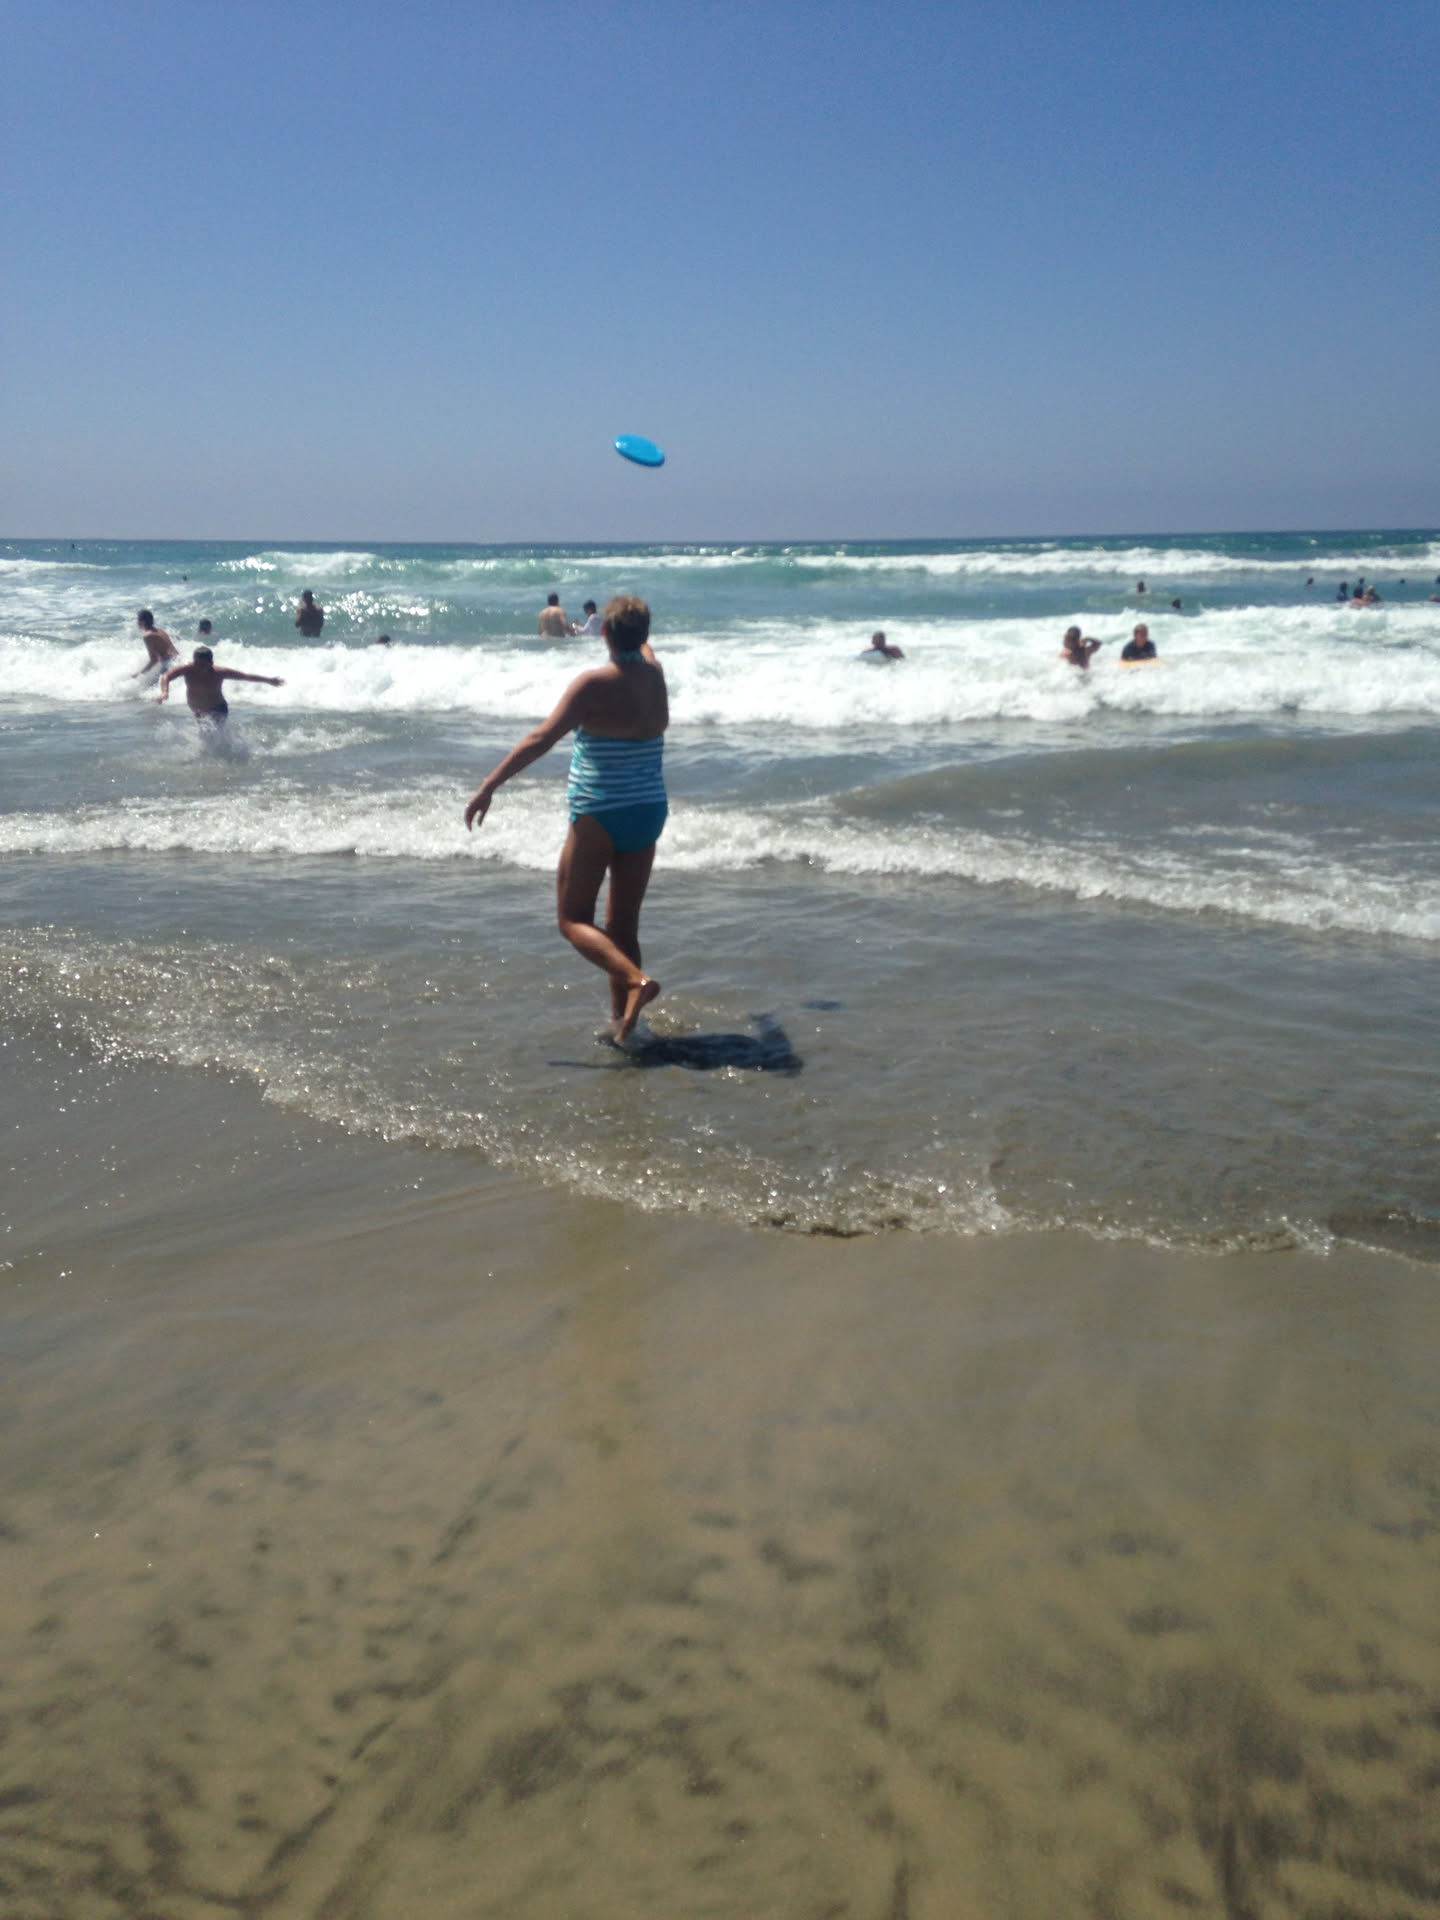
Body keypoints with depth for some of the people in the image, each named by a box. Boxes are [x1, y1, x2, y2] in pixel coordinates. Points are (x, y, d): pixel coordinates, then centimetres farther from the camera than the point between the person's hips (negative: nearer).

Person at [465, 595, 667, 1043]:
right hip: (649, 813, 6)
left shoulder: (594, 685, -15)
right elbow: (642, 647, 30)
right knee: (623, 925, 13)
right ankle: (620, 1018, 14)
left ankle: (635, 979, -20)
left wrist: (490, 784, -20)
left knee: (573, 919, 2)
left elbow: (542, 739, -21)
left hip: (598, 817, -6)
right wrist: (634, 622, 51)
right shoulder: (655, 676, 4)